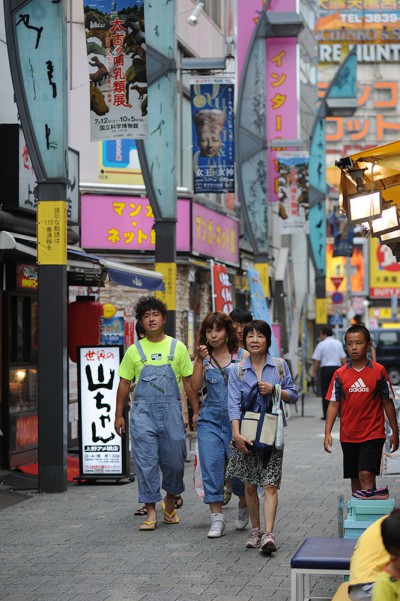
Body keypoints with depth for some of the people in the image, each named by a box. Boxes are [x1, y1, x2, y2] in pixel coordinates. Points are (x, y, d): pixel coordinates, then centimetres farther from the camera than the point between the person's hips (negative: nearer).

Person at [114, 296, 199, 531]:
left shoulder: (177, 348, 7)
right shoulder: (134, 351, 7)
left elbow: (189, 382, 8)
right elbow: (124, 383, 11)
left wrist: (197, 411, 3)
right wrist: (119, 414, 6)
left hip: (171, 410, 0)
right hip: (143, 412, 0)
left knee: (174, 460, 3)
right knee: (146, 461, -3)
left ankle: (170, 500, 29)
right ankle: (151, 512, 2)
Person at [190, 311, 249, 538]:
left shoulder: (242, 356, 0)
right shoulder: (203, 357, 7)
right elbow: (195, 386, -4)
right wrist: (200, 360, -12)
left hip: (236, 418, -2)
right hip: (210, 419, 2)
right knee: (212, 467, -5)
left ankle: (244, 506, 29)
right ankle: (217, 518, -1)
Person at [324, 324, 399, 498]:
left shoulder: (378, 371, -3)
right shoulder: (340, 374, 1)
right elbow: (333, 404, 3)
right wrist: (328, 433, -5)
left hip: (373, 434, -3)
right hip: (349, 436, 3)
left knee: (366, 474, -19)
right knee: (355, 478, 10)